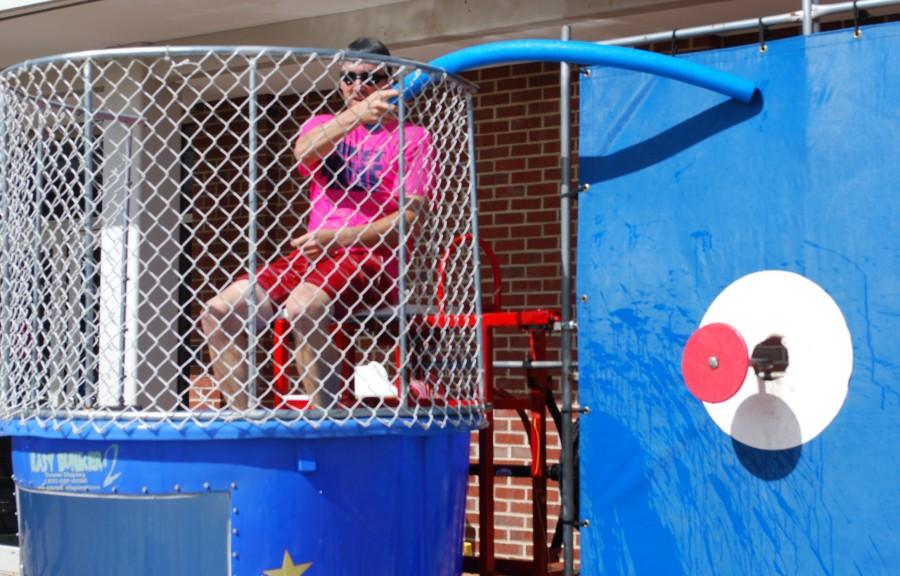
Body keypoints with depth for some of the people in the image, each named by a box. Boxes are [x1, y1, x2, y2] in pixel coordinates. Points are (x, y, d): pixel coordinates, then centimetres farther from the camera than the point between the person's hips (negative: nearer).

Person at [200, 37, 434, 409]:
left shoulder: (412, 137, 6)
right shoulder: (322, 124, 18)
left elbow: (410, 217, -6)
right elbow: (302, 151, -8)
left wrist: (339, 238, -19)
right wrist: (356, 115, -26)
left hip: (369, 258, -5)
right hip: (311, 256, 6)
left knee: (300, 309, -35)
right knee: (218, 312, -12)